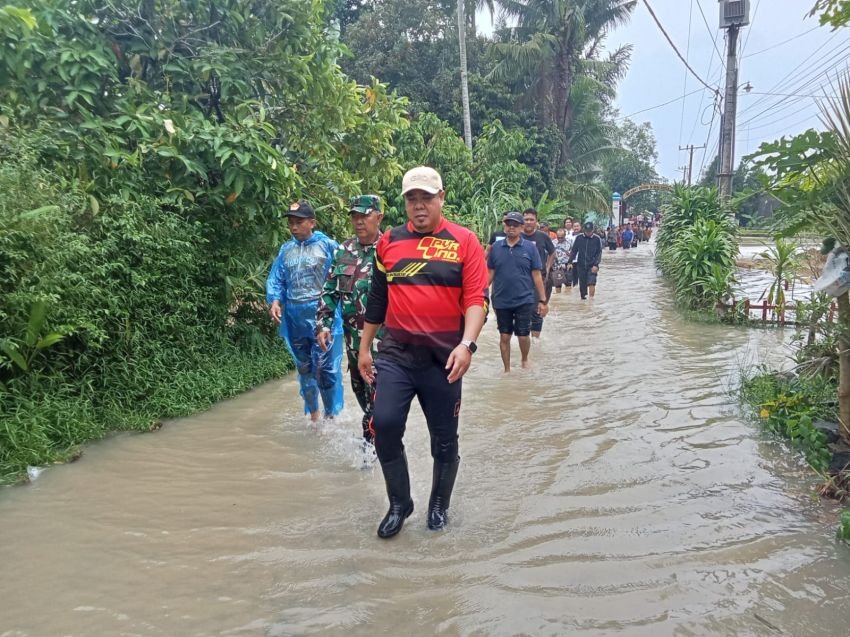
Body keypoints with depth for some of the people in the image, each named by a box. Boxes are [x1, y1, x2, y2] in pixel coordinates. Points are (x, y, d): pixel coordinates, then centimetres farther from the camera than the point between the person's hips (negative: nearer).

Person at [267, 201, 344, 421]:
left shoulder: (327, 246, -5)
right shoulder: (286, 249, 9)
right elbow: (275, 280, 10)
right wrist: (275, 301, -7)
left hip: (322, 316, -5)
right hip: (295, 318, 5)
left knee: (325, 369, -7)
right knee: (304, 368, 15)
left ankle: (331, 416, 8)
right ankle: (313, 415, 31)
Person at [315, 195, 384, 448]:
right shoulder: (343, 252, 8)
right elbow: (329, 291, 13)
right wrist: (323, 324, 3)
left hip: (382, 338, -6)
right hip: (353, 338, 6)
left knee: (376, 395, -7)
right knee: (359, 389, 18)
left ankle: (370, 441, 7)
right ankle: (375, 433, 36)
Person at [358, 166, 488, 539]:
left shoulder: (464, 242, -2)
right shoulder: (389, 242, 8)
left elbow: (477, 298, -8)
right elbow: (377, 299, 14)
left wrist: (466, 344, -22)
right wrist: (365, 347, 15)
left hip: (443, 356, -2)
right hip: (395, 353, 2)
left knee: (444, 438, 9)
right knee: (384, 424, -10)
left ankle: (439, 507, 32)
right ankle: (399, 504, 13)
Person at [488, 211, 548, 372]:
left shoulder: (530, 247, -3)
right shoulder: (496, 247, 1)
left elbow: (537, 276, -2)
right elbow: (490, 273, 6)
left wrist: (542, 300, -4)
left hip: (524, 300, -2)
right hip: (501, 301, 2)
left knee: (523, 336, 3)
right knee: (504, 336, 9)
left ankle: (525, 360, 32)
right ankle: (507, 369, 24)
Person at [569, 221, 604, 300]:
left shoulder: (597, 239, -2)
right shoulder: (579, 238, 1)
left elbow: (599, 253, -2)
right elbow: (574, 251, 6)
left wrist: (596, 264, -12)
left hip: (592, 266, -2)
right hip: (581, 265, 2)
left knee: (591, 283, -14)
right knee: (582, 284, 7)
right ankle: (583, 298, 20)